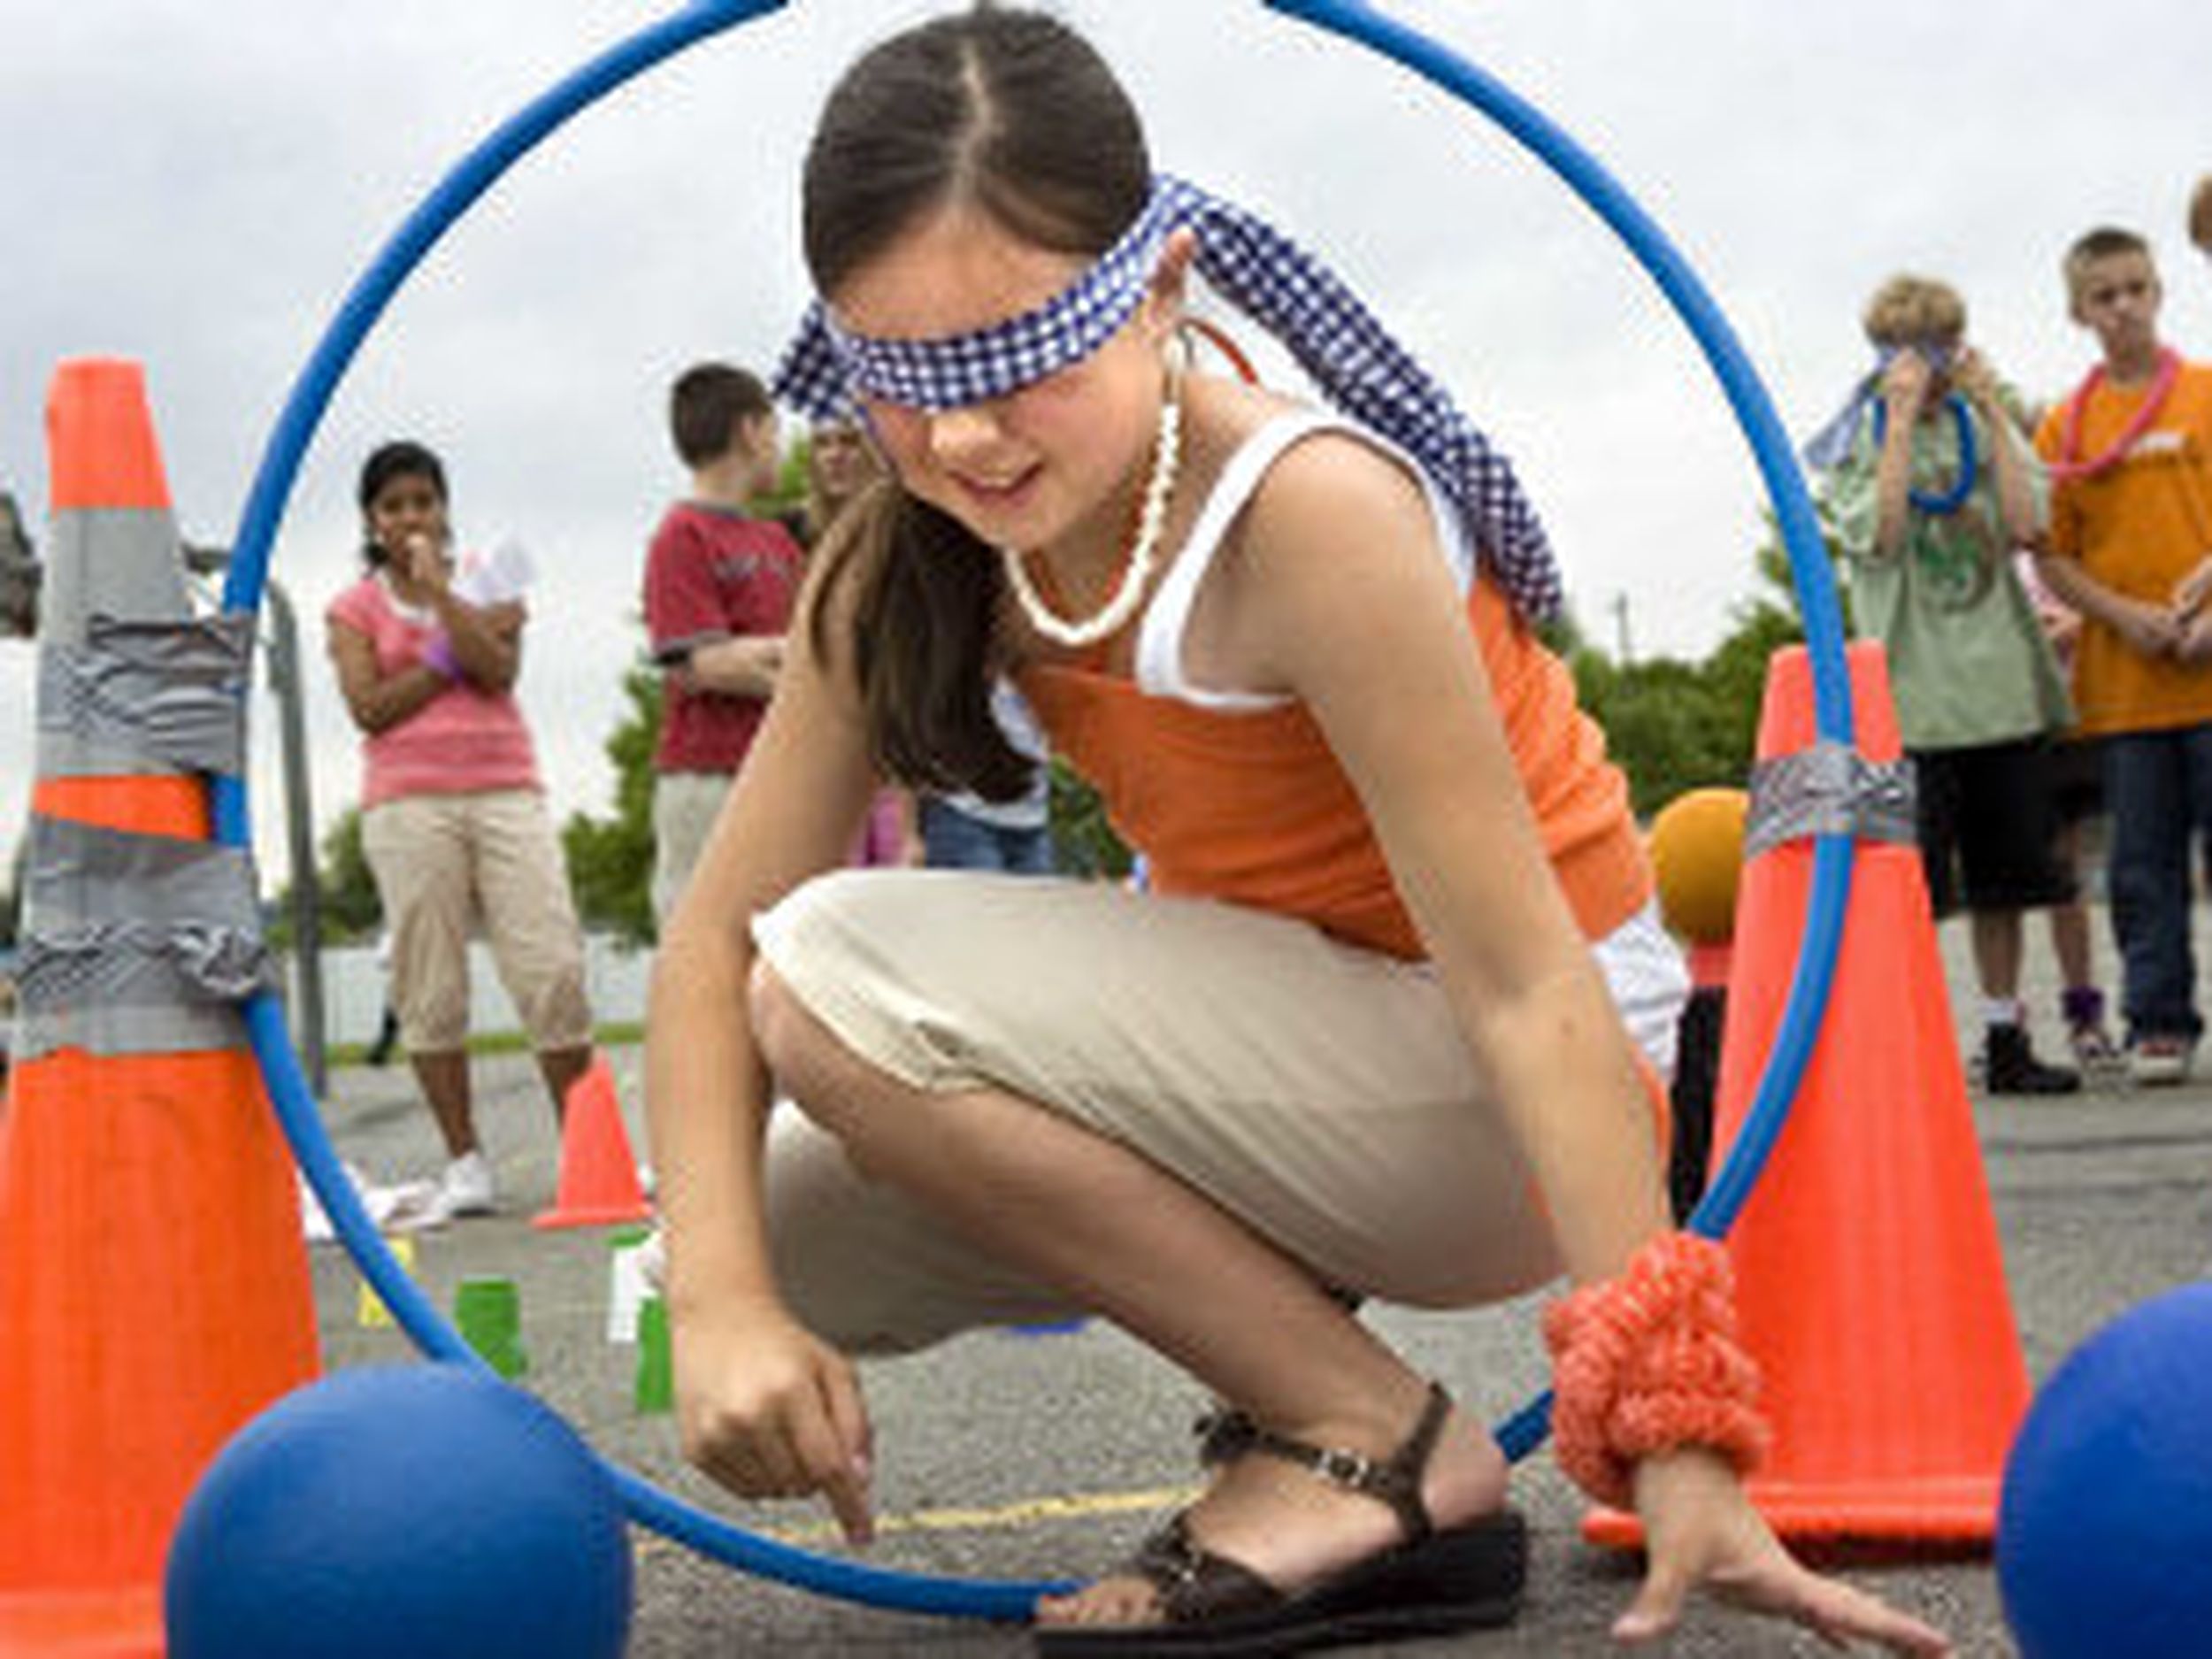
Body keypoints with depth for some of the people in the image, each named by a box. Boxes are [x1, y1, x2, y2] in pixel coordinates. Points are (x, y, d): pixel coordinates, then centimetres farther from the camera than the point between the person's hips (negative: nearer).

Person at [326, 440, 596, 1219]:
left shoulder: (484, 583, 14)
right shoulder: (355, 609, 10)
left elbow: (498, 672, -4)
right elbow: (370, 707, -4)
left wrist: (440, 593, -10)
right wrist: (451, 657, -5)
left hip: (505, 789, 1)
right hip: (409, 802, -1)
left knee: (553, 966, -7)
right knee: (430, 986, -2)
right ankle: (464, 1161, 4)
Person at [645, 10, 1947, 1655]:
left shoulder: (1308, 519, -26)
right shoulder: (906, 565, -6)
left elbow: (1527, 986, -26)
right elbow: (719, 932, -7)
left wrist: (1677, 1435, -29)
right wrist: (723, 1301, -24)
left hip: (1489, 1099, -7)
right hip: (1297, 1056, 7)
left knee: (843, 975, -23)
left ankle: (1389, 1452, -15)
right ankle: (1291, 1340, 10)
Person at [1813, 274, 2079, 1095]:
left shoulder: (1986, 428, 11)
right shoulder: (1855, 442, 2)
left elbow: (2026, 525, -6)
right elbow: (1879, 536, -16)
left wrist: (1989, 409, -6)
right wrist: (1901, 423, -15)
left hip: (2002, 683, 4)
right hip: (1910, 694, -4)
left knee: (2005, 873, 9)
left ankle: (2005, 1038, 18)